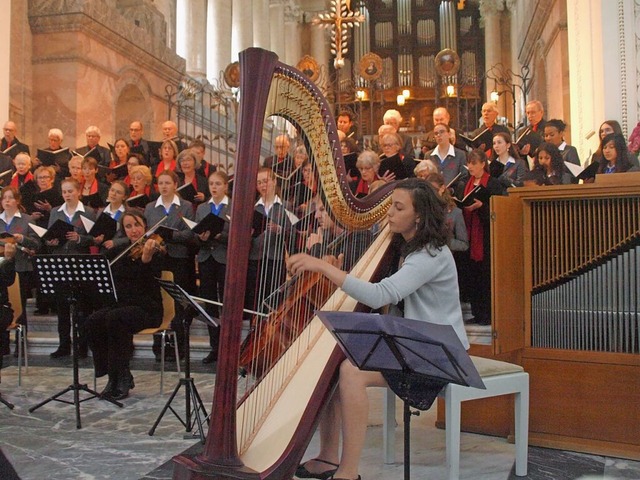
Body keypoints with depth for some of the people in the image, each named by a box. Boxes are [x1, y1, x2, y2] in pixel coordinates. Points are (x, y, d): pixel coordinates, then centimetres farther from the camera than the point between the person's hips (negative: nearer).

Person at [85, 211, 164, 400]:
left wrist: (146, 259, -40)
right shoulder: (117, 253, 12)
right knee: (92, 321, -23)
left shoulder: (154, 251, -6)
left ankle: (121, 378, -20)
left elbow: (151, 283, -22)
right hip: (120, 304, 5)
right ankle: (113, 375, -12)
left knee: (114, 318, -33)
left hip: (147, 308, -5)